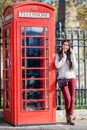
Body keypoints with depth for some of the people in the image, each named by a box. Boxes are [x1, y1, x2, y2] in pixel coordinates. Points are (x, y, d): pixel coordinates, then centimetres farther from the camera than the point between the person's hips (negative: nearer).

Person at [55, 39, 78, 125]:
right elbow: (57, 66, -11)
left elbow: (75, 66, -3)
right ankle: (67, 114, 13)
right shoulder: (58, 55, 5)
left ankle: (70, 117, 4)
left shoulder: (71, 55, 11)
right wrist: (64, 56, -7)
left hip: (72, 78, 3)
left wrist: (72, 54, -6)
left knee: (72, 99, -3)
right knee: (67, 99, -13)